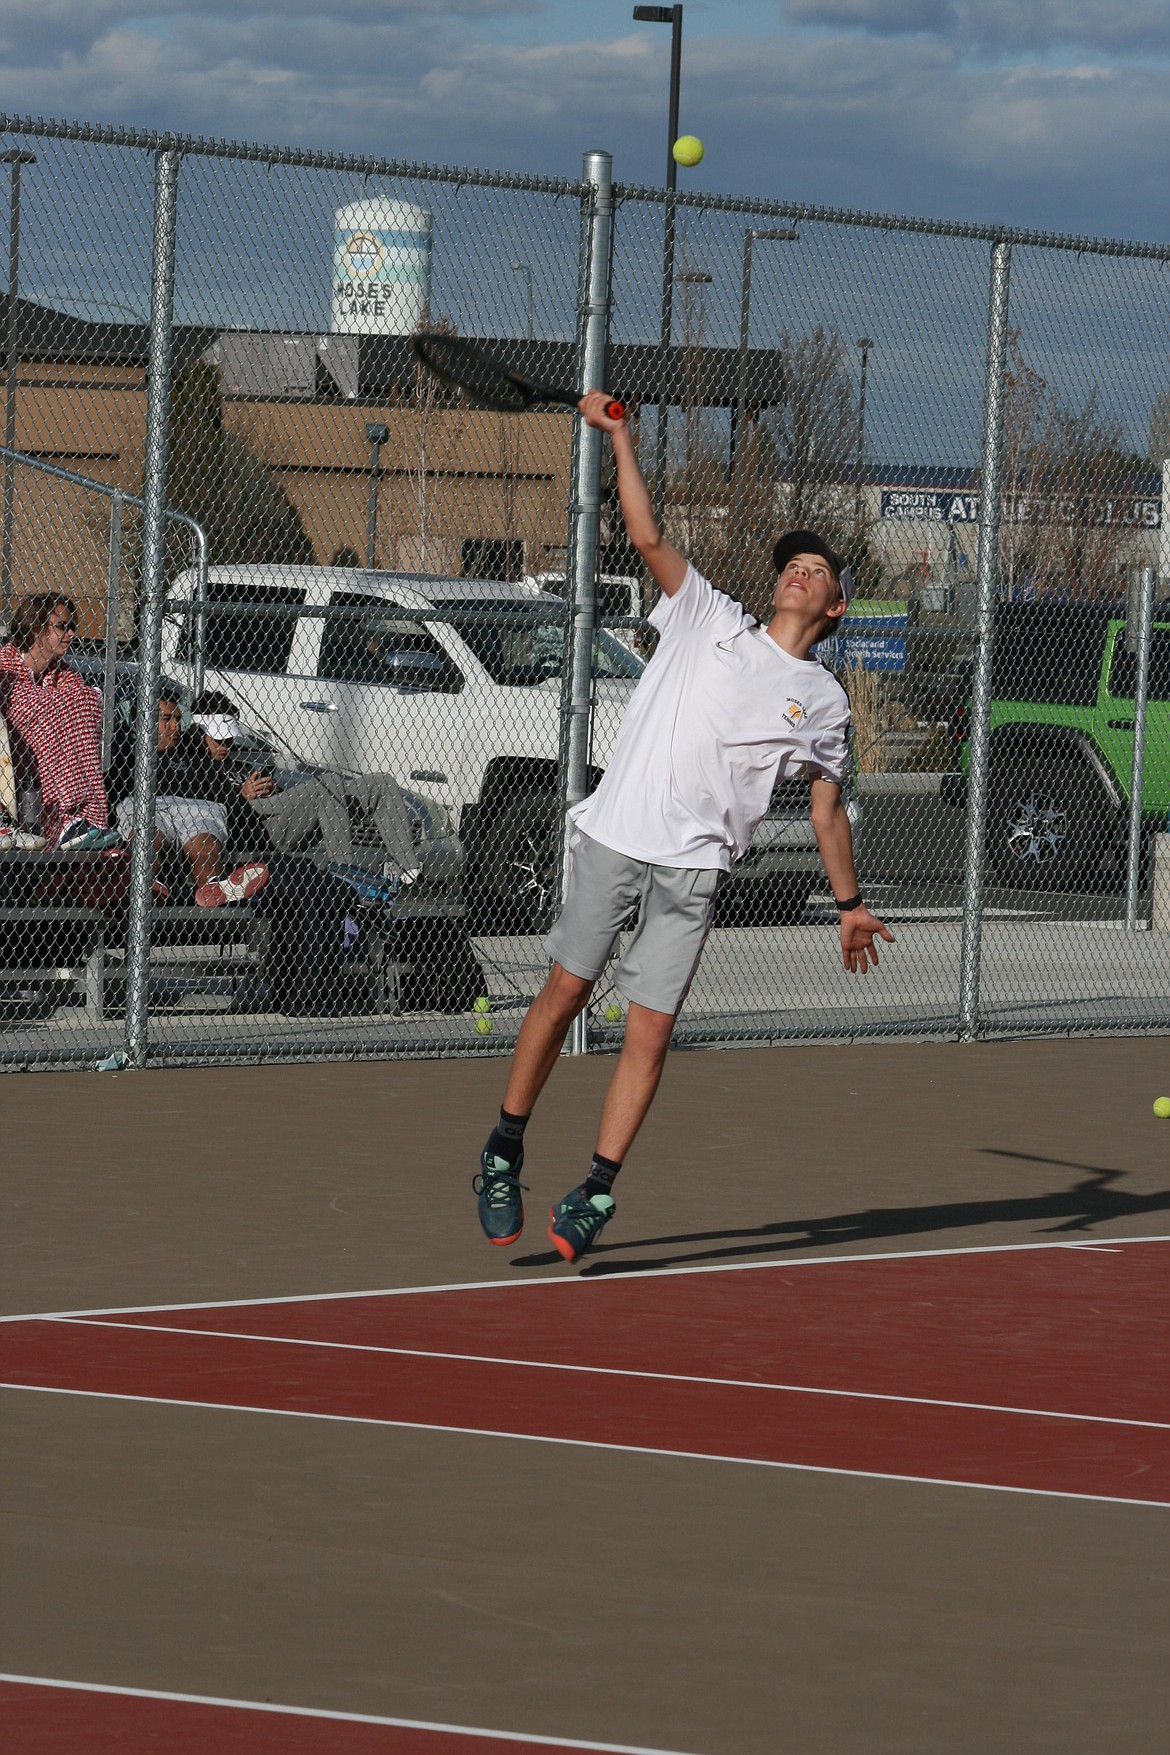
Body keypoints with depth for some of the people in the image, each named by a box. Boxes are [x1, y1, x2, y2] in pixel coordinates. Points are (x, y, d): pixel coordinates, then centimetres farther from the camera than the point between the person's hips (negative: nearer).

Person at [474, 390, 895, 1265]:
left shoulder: (823, 701, 12)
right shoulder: (713, 621, 11)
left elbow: (828, 807, 18)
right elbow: (649, 536, 6)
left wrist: (851, 904, 16)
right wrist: (621, 438, -1)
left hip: (694, 867, 0)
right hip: (615, 836, 0)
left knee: (650, 1032, -6)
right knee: (565, 990, -1)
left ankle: (596, 1194, -1)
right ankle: (505, 1151, 14)